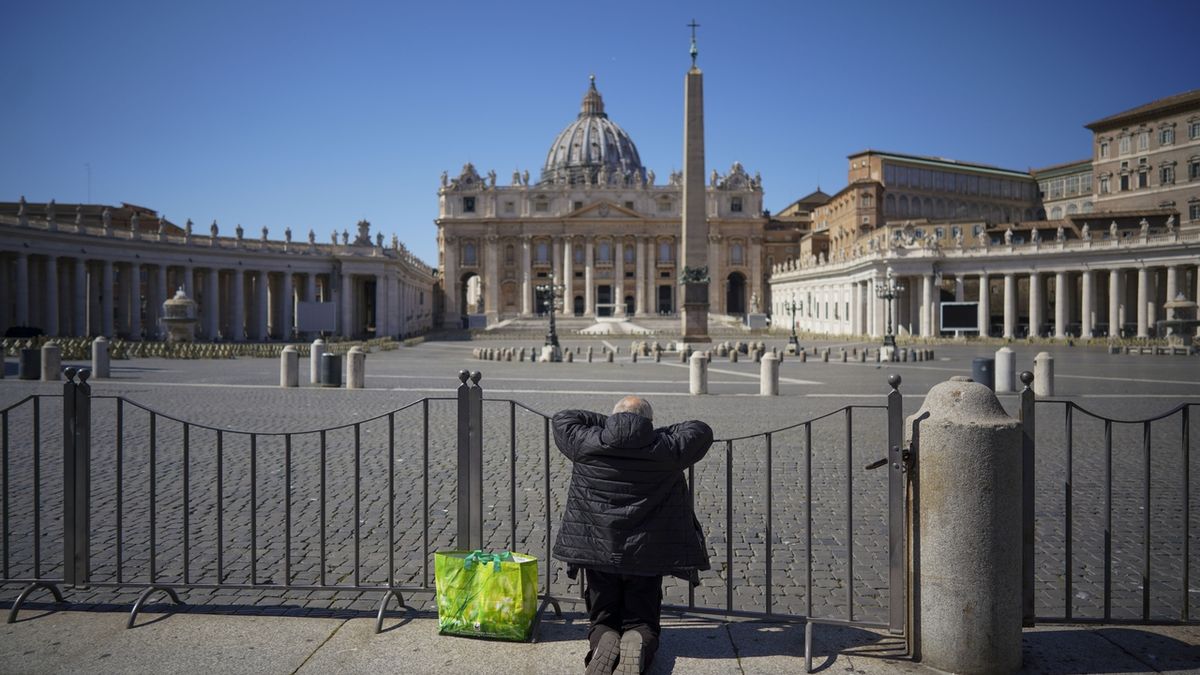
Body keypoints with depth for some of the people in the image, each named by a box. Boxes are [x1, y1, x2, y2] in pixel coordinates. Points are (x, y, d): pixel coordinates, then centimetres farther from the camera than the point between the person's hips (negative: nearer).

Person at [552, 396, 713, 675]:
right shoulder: (665, 449, -5)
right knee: (642, 622, 14)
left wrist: (606, 423, 21)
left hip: (597, 553, 1)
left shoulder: (587, 444, -4)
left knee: (602, 619, 16)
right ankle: (636, 645, -18)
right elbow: (702, 430, 12)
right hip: (647, 555, 0)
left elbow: (563, 418, 16)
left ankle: (604, 642, -16)